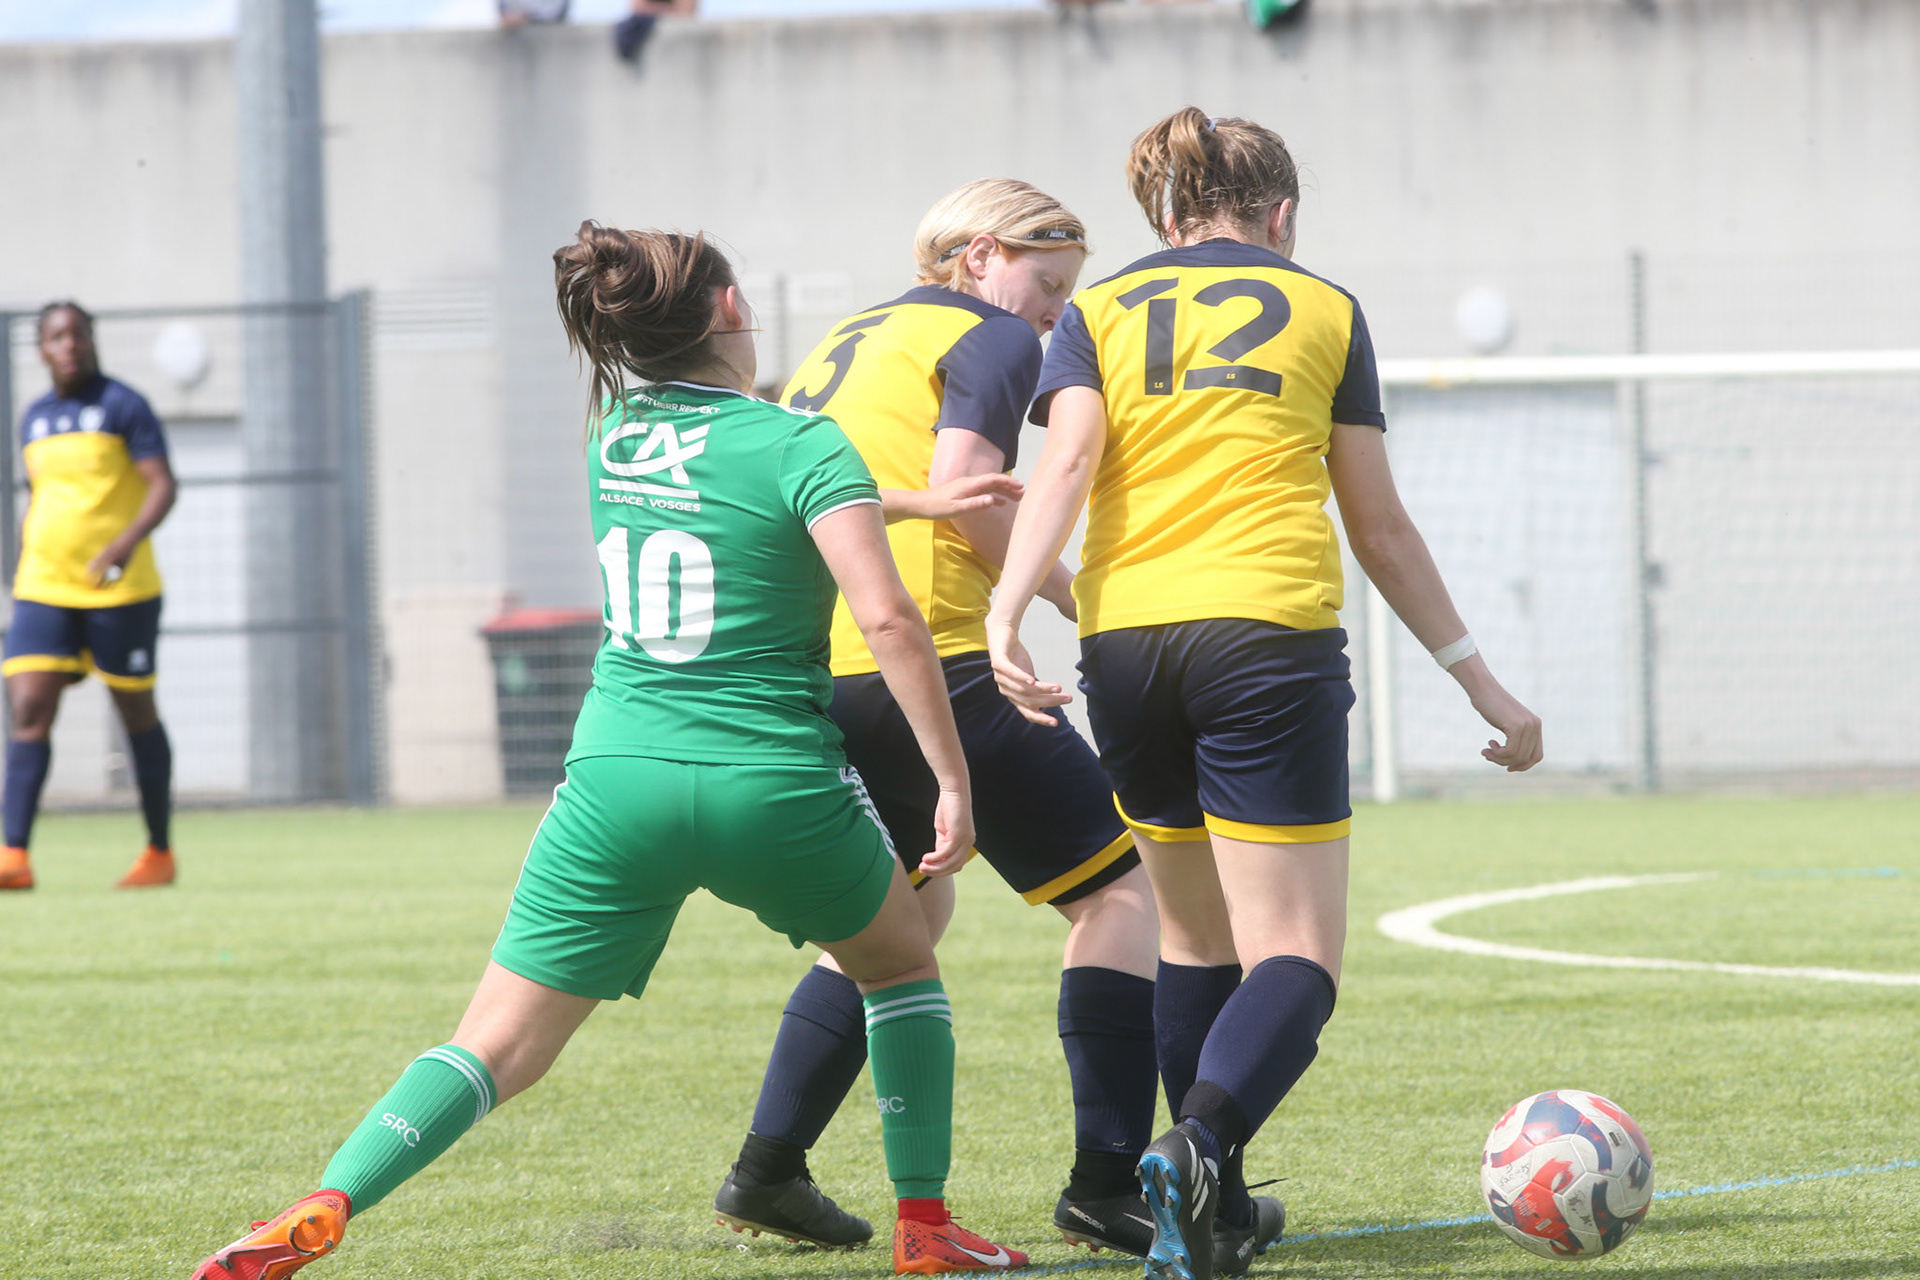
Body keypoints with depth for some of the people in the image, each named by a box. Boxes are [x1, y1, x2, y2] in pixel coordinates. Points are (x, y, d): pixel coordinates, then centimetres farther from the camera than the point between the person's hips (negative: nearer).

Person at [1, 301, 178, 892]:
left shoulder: (122, 406, -5)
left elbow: (163, 486, -14)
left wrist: (126, 542, -30)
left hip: (120, 590, -5)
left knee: (137, 713, 7)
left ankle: (160, 853, 20)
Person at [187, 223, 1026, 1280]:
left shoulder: (615, 437, 11)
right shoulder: (801, 445, -6)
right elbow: (887, 618, -16)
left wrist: (893, 499, 41)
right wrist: (952, 776, -10)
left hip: (618, 783, 3)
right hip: (772, 785, -3)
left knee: (496, 1045, 4)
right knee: (900, 962, 26)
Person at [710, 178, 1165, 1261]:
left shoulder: (843, 345, 24)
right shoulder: (989, 339, 1)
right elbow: (960, 487, -15)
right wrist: (1070, 592, -4)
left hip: (802, 674, 8)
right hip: (928, 663, -8)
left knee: (906, 909, 28)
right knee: (1118, 881, 1)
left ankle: (769, 1168, 20)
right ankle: (1107, 1183, -6)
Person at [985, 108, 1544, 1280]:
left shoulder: (1100, 312, 14)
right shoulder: (1323, 310, 13)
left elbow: (1067, 461, -5)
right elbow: (1380, 525, 14)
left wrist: (1008, 611, -16)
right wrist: (1477, 676, 21)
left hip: (1126, 642, 3)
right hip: (1270, 641, -3)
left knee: (1196, 936, 21)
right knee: (1296, 959, -5)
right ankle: (1203, 1142, -33)